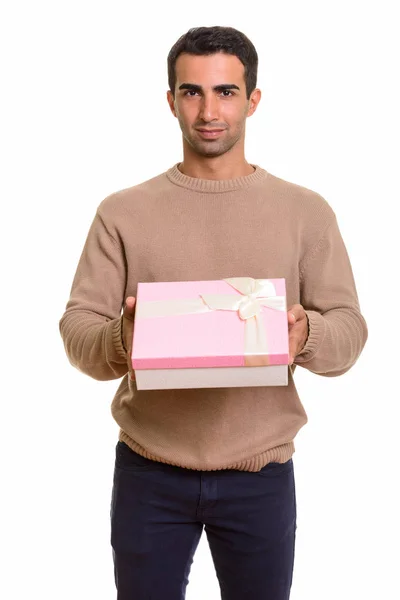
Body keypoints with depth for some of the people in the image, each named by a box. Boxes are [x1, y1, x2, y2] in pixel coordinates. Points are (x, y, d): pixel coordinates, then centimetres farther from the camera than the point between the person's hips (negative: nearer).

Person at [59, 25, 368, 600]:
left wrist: (306, 336, -22)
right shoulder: (123, 212, 1)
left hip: (261, 476, 0)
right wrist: (120, 339, -24)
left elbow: (350, 329, 0)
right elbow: (76, 327, -2)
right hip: (148, 473, 0)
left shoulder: (306, 211, 1)